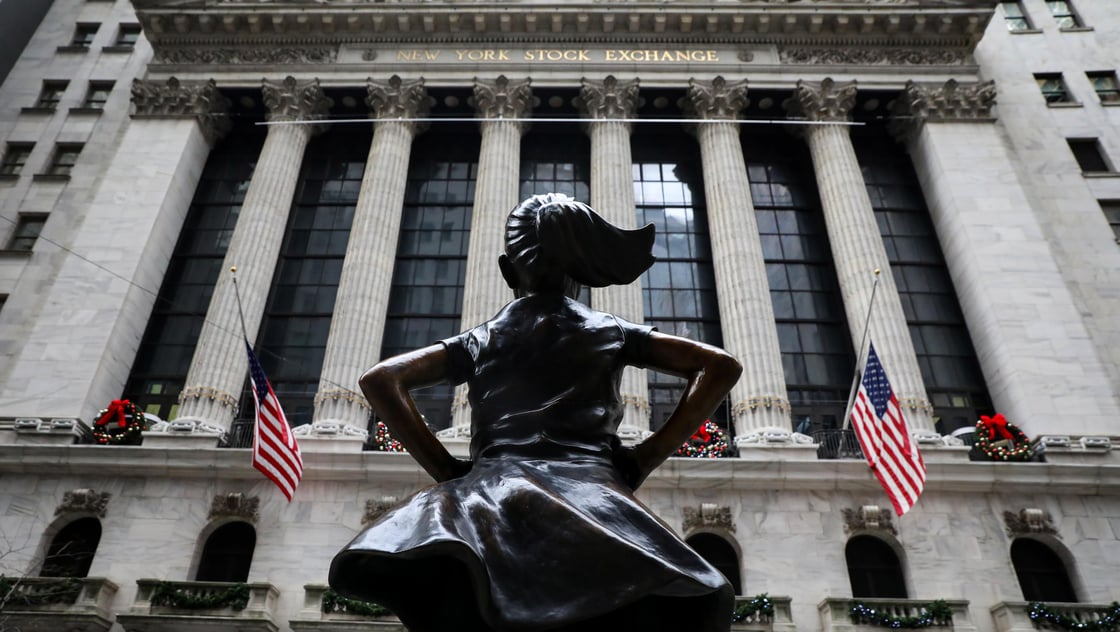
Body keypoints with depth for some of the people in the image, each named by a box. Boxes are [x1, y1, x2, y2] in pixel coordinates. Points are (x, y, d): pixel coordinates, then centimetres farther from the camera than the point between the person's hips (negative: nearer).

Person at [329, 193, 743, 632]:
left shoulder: (480, 339, 24)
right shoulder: (611, 331, 24)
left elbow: (379, 381, 16)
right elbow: (721, 366, 16)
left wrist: (446, 468, 14)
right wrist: (645, 459, 12)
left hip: (496, 484, 1)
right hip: (588, 485, -1)